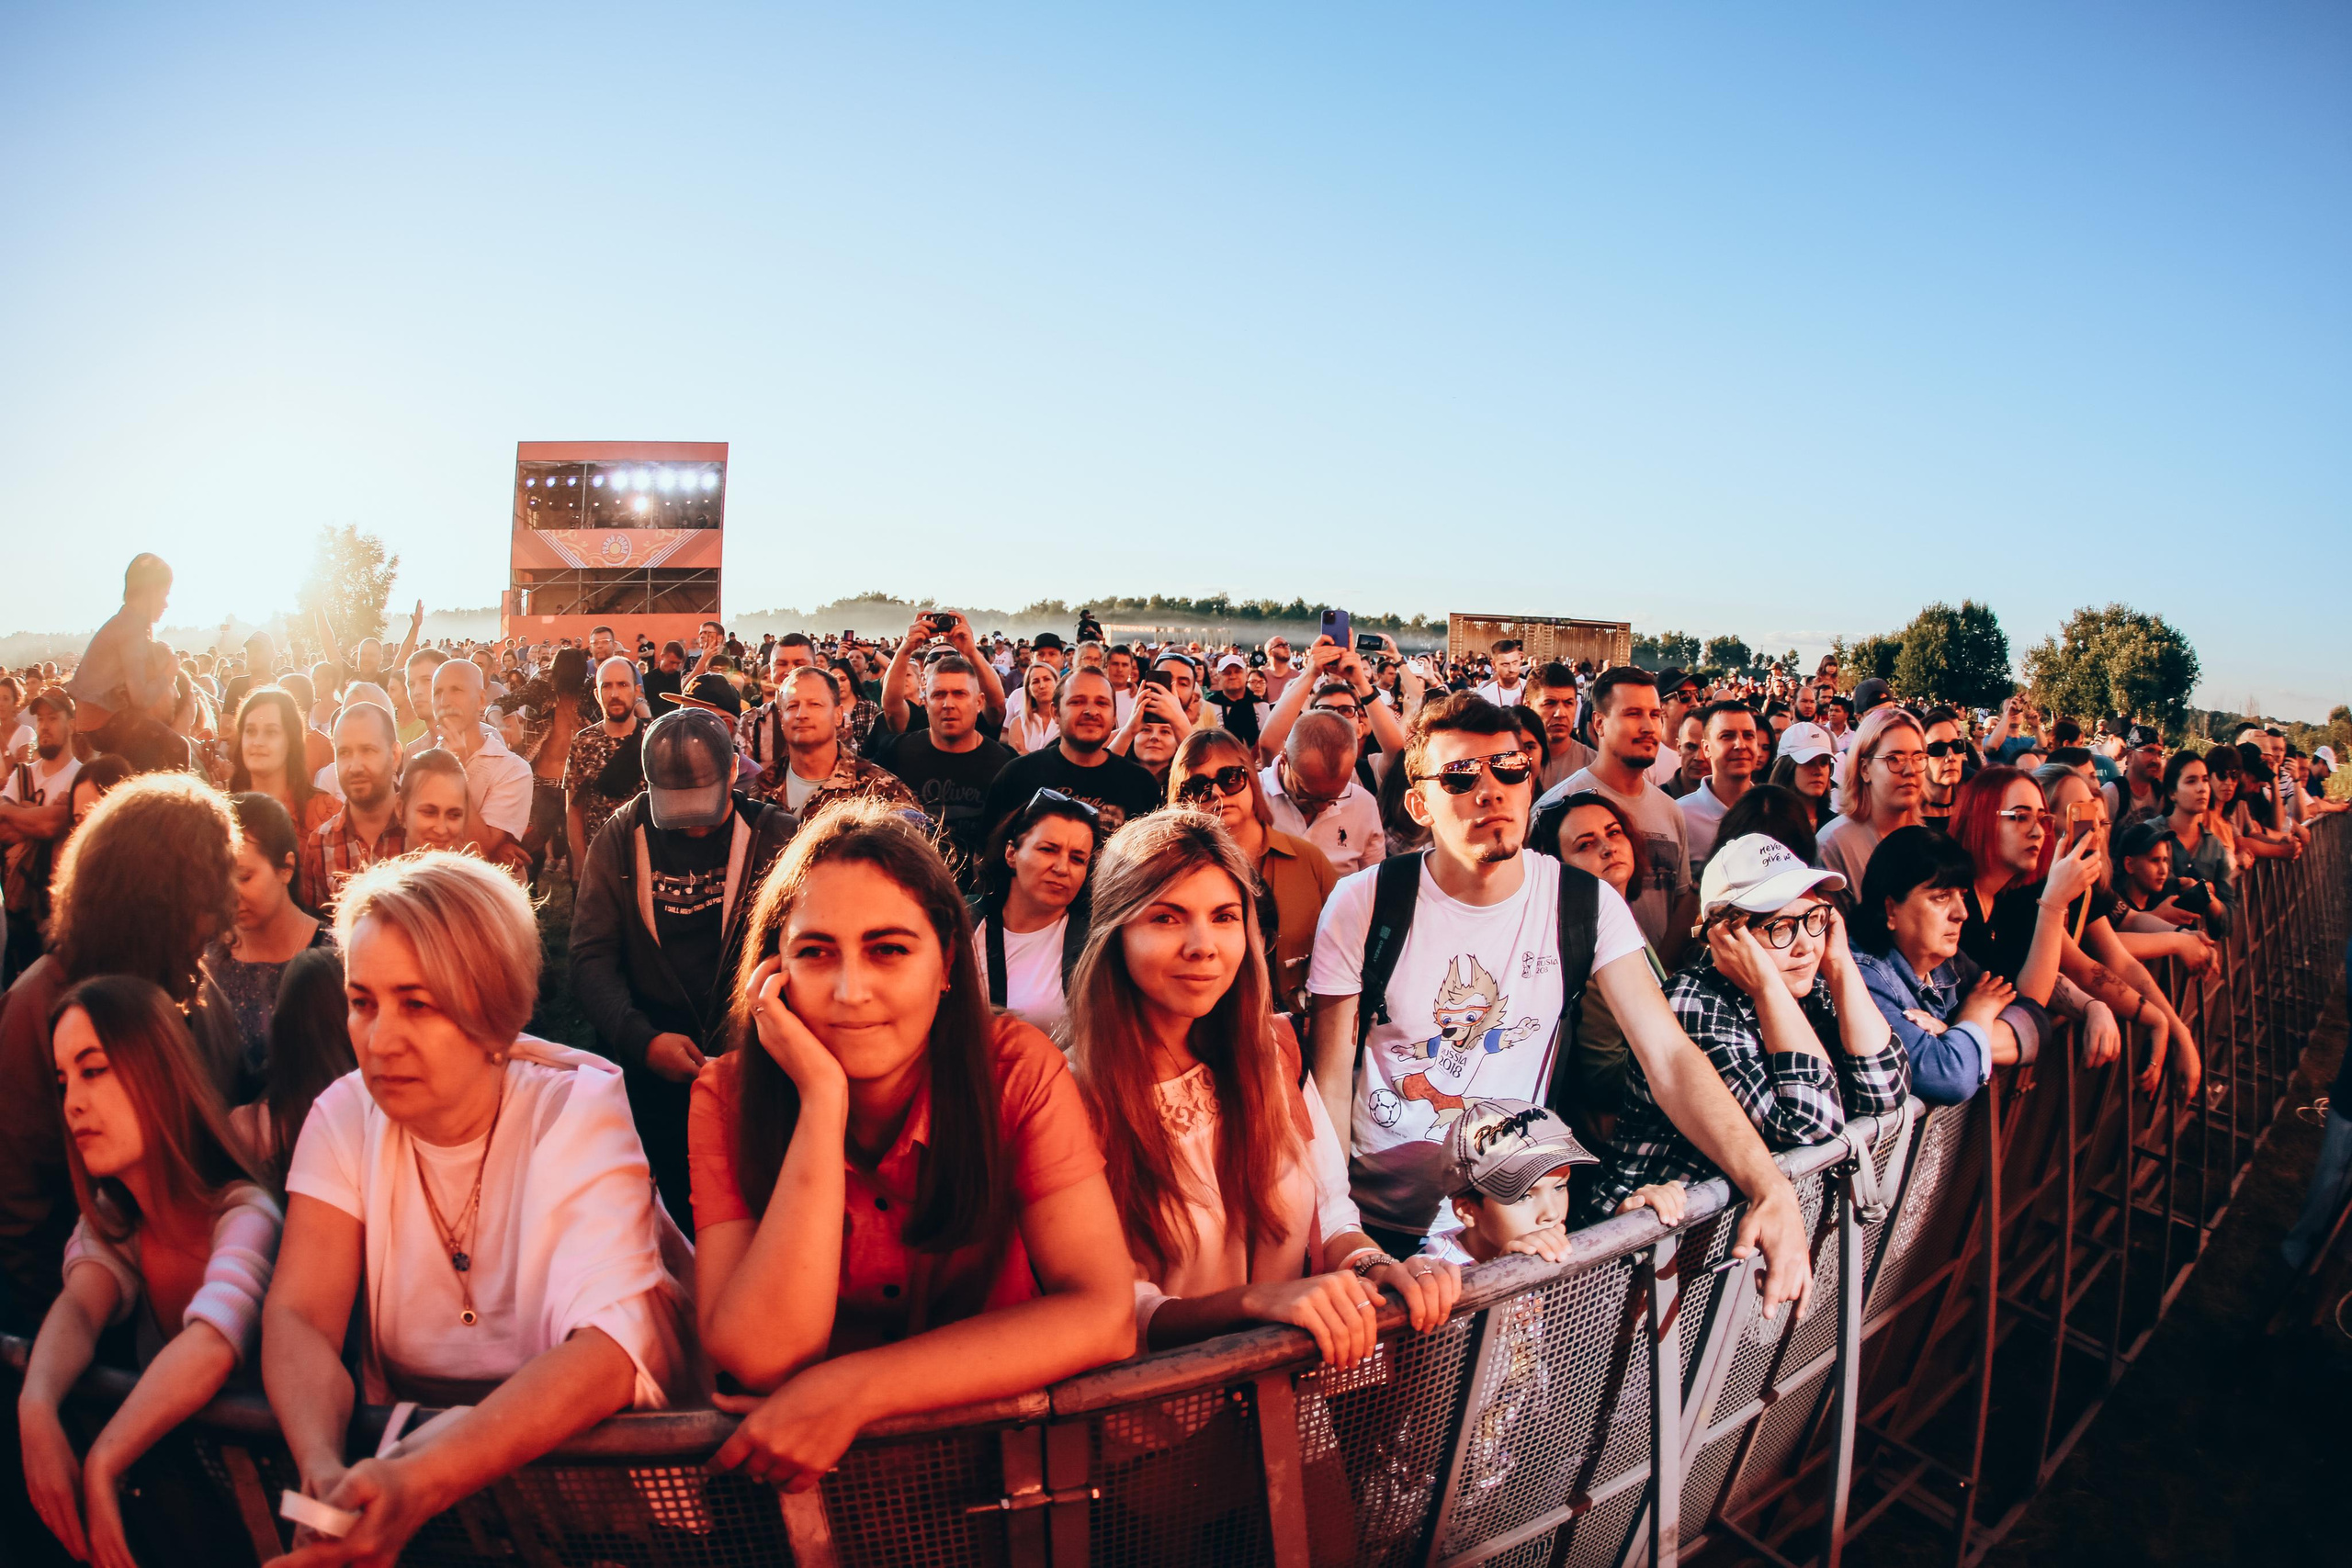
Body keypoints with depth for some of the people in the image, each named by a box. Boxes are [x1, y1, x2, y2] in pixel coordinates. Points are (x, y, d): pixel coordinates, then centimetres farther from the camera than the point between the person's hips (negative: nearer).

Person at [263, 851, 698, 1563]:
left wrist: (421, 1484, -38)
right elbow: (298, 1316, -11)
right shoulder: (346, 1117, -2)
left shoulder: (579, 1112, -15)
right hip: (408, 1445, 3)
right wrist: (324, 1470, -30)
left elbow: (609, 1350, -25)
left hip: (595, 1453, -3)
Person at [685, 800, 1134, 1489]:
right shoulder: (727, 1096, -11)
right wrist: (823, 1098, -27)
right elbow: (762, 1357, -22)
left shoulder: (1015, 1068, -13)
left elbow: (1104, 1316, -21)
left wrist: (856, 1388, -26)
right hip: (811, 1469, 0)